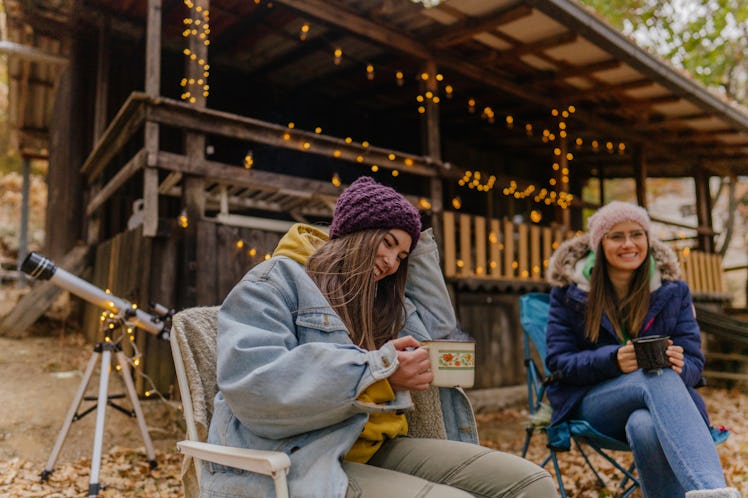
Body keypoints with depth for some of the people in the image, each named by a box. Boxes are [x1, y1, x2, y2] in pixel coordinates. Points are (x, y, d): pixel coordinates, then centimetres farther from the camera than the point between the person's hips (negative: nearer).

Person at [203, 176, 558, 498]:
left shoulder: (380, 300, 21)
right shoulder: (274, 282, -3)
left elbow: (438, 321, 34)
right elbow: (252, 386, -18)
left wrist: (418, 241, 25)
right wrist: (379, 369, -18)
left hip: (381, 449, 8)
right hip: (300, 464, -7)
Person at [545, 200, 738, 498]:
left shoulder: (673, 290, 8)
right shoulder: (569, 290, 1)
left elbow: (694, 363, 4)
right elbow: (557, 361, -4)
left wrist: (680, 365, -23)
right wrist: (613, 360, -24)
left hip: (658, 400, 2)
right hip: (590, 404, -2)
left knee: (646, 427, -39)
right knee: (659, 378, -37)